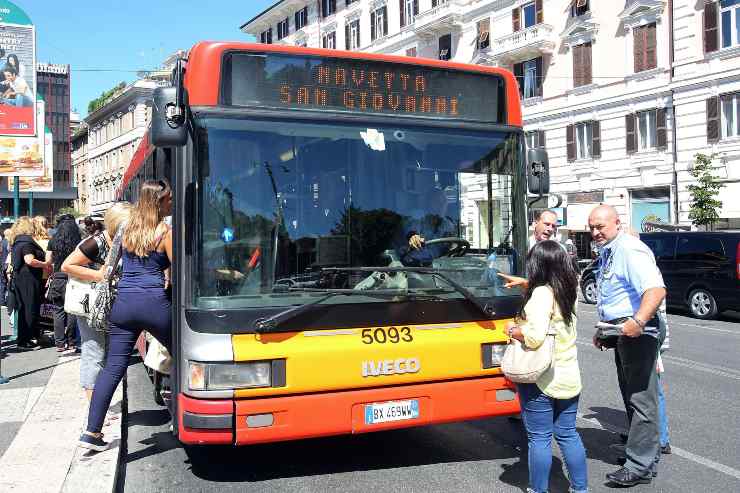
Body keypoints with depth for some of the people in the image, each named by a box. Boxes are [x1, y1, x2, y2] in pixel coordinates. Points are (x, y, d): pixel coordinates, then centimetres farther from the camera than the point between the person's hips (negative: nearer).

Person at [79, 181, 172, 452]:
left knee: (112, 368, 5)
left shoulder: (127, 229, 11)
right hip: (154, 303, -5)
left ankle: (92, 432, 4)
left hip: (123, 303, 5)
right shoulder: (166, 232, -5)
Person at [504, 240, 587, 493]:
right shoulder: (569, 290, 4)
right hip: (569, 376, 7)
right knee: (568, 434, 18)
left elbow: (535, 337, -28)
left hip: (541, 379, -7)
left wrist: (513, 331, -11)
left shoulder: (542, 293, -18)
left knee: (539, 438, 5)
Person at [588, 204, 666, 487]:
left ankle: (640, 466, 4)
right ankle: (646, 454, 33)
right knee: (631, 396, 19)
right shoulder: (606, 253, 15)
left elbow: (657, 289, -29)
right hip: (622, 333, 11)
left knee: (641, 398, -4)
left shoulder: (630, 250, -17)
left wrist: (638, 321, -39)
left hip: (637, 333, -11)